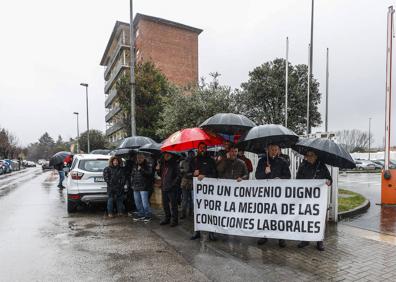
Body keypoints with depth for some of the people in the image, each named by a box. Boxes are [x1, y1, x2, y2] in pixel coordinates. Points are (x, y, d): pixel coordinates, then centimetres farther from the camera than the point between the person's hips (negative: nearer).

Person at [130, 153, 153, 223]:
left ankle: (148, 215, 4)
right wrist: (132, 184, 14)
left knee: (145, 203, -9)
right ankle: (141, 214, 26)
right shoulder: (134, 166, 14)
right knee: (137, 203, 13)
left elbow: (149, 174, -20)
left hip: (144, 187, -7)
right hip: (135, 187, 7)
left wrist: (141, 169, -24)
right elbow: (132, 175, 22)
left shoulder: (147, 166, -5)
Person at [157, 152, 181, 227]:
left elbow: (178, 175, -11)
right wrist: (158, 170, -1)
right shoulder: (162, 163, 10)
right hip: (164, 187, 7)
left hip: (172, 188, -7)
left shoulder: (174, 164, -8)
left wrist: (173, 184, -17)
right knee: (165, 204, 15)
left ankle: (174, 220, 12)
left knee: (173, 204, 0)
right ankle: (167, 218, 30)